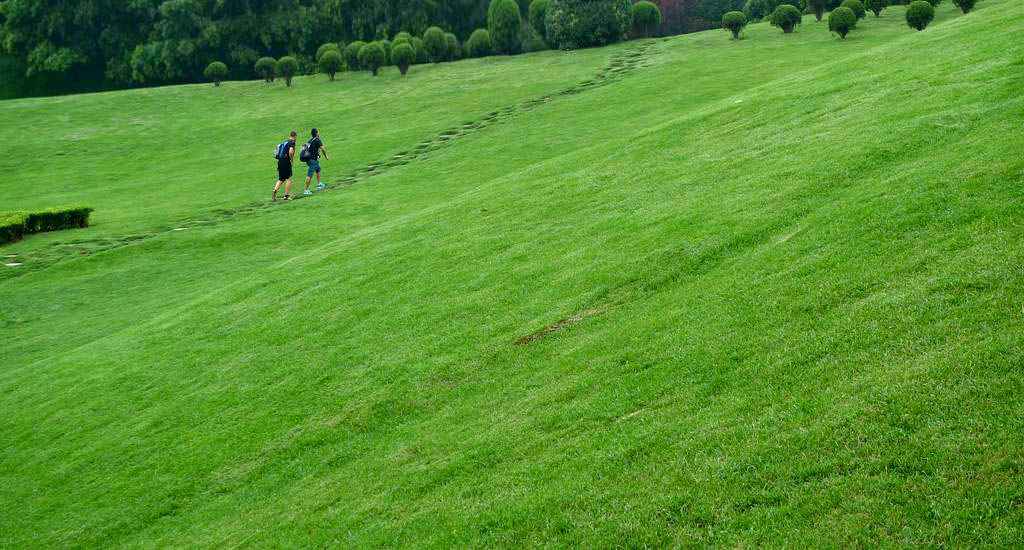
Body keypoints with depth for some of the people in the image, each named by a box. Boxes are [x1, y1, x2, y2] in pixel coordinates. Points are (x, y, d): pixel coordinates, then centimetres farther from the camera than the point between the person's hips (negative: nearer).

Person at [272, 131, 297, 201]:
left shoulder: (284, 142, 16)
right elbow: (290, 152, -25)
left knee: (281, 179, 15)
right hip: (286, 163, -7)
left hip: (280, 162, 7)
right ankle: (286, 195, 2)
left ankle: (275, 191, -6)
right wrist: (292, 160, -9)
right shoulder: (292, 143, -8)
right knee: (289, 179, 3)